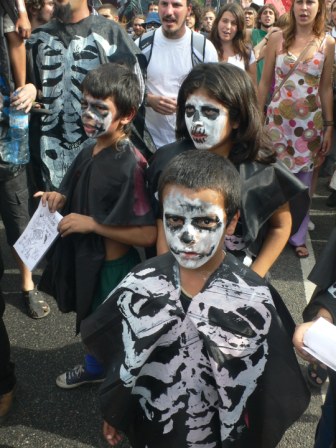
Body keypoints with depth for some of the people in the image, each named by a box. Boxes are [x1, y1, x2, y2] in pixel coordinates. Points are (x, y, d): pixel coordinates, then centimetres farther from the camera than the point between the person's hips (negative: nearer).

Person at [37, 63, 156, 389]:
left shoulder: (130, 165, -27)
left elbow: (147, 234, -29)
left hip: (114, 265, -8)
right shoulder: (90, 150, -3)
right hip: (85, 257, 8)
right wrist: (61, 199, -6)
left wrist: (92, 224, -27)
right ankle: (94, 368, 55)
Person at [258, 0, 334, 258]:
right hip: (278, 119, -1)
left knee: (303, 181, 8)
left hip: (310, 122, 1)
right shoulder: (277, 39, 0)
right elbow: (265, 82, 3)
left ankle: (298, 236, 23)